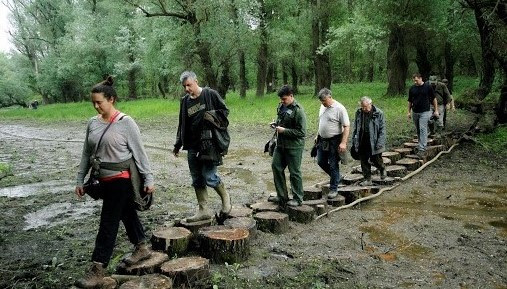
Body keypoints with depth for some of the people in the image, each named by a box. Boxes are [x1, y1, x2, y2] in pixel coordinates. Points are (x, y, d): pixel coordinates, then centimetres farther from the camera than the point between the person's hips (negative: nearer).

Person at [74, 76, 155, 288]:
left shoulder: (125, 122, -14)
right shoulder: (92, 123, 4)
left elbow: (139, 152, -11)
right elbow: (87, 153, 11)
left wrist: (148, 179, -11)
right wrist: (80, 180, 11)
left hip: (121, 180, -6)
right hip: (104, 180, 6)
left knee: (108, 224, -2)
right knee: (127, 214, 19)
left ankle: (97, 271, 5)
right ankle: (142, 248, 37)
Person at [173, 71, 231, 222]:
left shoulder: (210, 94, -3)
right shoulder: (185, 101, 12)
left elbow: (225, 110, 4)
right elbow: (182, 124, 20)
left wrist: (213, 114, -14)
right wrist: (178, 145, 21)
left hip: (210, 143, -6)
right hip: (193, 145, 6)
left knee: (209, 177, -9)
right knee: (197, 180, 8)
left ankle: (225, 197, 19)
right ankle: (204, 210, 19)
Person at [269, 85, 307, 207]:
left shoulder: (298, 110, -17)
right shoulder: (281, 106, 7)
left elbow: (302, 132, -19)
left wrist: (284, 130, -21)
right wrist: (276, 124, 3)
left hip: (294, 146, -8)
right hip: (281, 144, 8)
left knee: (294, 172, 3)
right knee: (276, 166, 10)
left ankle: (298, 199, 18)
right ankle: (282, 196, 24)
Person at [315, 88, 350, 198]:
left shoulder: (339, 108, -17)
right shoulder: (322, 107, 7)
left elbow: (346, 127, -18)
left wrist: (343, 143, -23)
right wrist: (317, 136, 19)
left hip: (334, 141, -8)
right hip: (322, 140, 8)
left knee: (333, 165, -1)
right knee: (321, 162, 12)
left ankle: (333, 188, 12)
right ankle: (336, 177, 34)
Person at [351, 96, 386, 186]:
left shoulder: (378, 113, -8)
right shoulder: (359, 113, 3)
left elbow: (382, 129, -7)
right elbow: (355, 128, 11)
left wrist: (380, 143, -14)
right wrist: (354, 143, 8)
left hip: (374, 142, -3)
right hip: (362, 142, 4)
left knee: (375, 160, 7)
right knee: (364, 162, 6)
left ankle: (382, 169, 39)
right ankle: (367, 179, 17)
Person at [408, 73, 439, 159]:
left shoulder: (428, 87, -4)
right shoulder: (412, 88, 5)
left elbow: (434, 99, 3)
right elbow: (410, 101, 14)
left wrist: (436, 110, 2)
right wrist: (409, 111, 11)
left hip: (424, 112, -4)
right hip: (415, 112, 4)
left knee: (423, 129, -13)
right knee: (418, 130, 11)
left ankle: (421, 150, -18)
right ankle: (420, 144, 28)